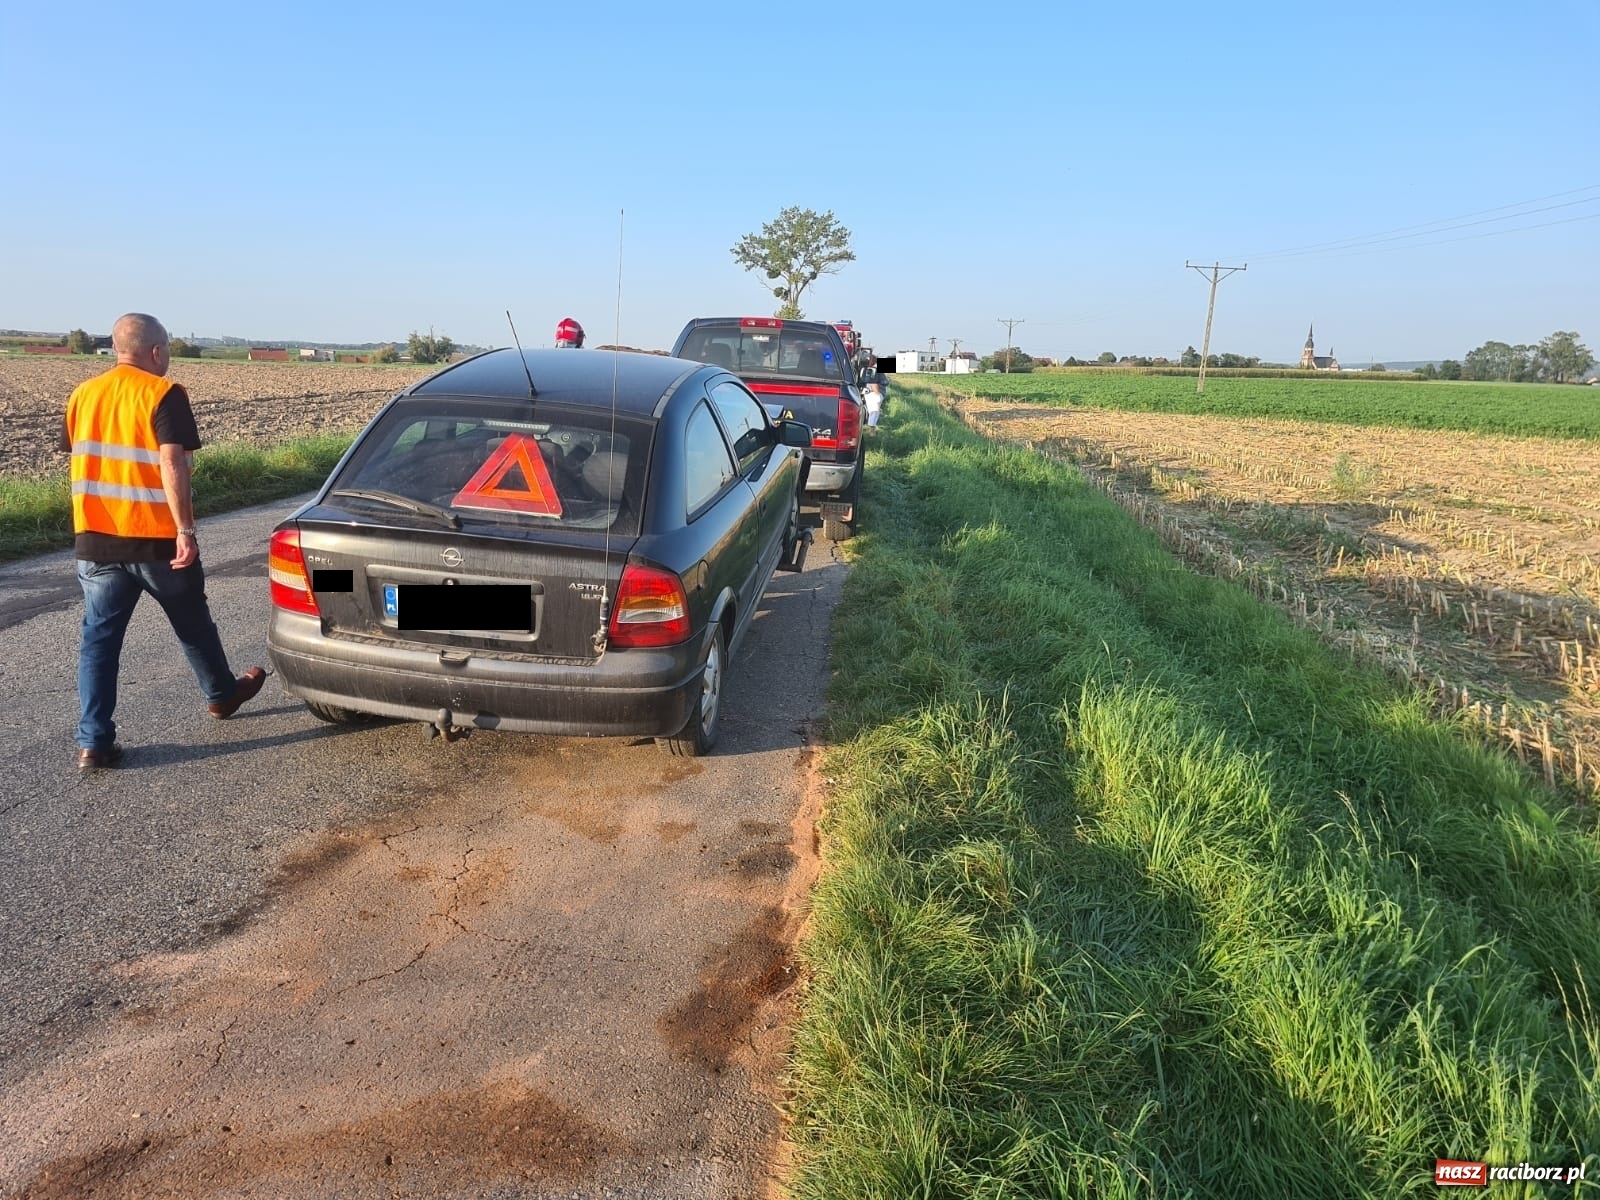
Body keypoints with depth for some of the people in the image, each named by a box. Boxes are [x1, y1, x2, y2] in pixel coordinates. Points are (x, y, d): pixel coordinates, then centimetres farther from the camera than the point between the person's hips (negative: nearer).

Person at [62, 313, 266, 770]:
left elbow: (80, 462, 15)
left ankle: (94, 742, 4)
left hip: (96, 541, 5)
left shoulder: (82, 395, 9)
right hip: (157, 540, -4)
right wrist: (185, 530, -19)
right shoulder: (162, 394, -10)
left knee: (99, 638, 6)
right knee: (193, 624, 16)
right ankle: (221, 694, 36)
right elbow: (171, 464, -19)